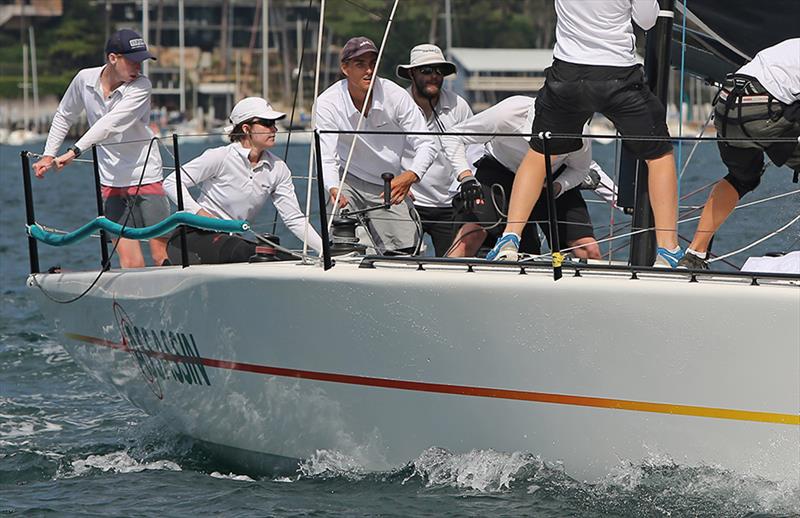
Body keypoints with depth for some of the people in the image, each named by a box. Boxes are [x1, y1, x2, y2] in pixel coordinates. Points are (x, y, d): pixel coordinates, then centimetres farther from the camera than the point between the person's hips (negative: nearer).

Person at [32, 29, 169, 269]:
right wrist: (48, 155, 12)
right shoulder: (85, 79, -1)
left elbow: (112, 123, -24)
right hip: (111, 183, 3)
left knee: (162, 256, -7)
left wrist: (74, 152, -31)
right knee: (130, 263, -5)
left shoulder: (141, 86, -12)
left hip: (145, 176, -2)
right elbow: (64, 116, 18)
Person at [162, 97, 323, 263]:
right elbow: (171, 183, -10)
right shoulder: (220, 157, -12)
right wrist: (199, 213, -23)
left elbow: (294, 219, 1)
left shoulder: (278, 169, 2)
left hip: (230, 237, 7)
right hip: (195, 235, -7)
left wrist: (324, 249, -12)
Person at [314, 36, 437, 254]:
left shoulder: (395, 95, -15)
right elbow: (327, 158, -21)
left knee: (405, 250, -13)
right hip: (349, 181, -1)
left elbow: (426, 145, -13)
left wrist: (410, 176, -34)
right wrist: (334, 190, -44)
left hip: (391, 187, 1)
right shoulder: (327, 103, -17)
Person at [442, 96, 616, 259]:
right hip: (501, 169, -2)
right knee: (473, 231, -28)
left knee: (589, 251, -11)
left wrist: (558, 187, -26)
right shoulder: (509, 113, -36)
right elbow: (452, 136, -21)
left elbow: (579, 169, -5)